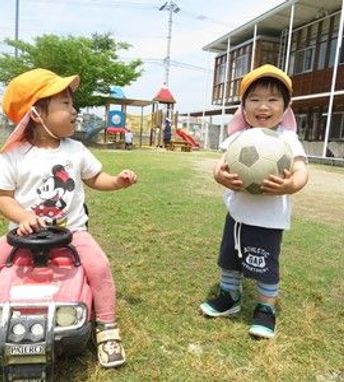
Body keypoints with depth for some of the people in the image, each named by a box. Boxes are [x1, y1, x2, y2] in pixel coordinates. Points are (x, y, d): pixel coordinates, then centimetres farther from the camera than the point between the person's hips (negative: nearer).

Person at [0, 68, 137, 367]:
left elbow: (95, 179, 11)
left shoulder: (75, 150, 2)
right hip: (26, 231, 0)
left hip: (71, 230, 0)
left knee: (99, 265, -20)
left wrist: (118, 181, -8)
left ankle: (106, 327, 0)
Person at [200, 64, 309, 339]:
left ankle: (266, 309, 31)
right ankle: (229, 297, 44)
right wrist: (220, 175, -36)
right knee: (229, 259, 19)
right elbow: (223, 161, -12)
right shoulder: (238, 137, -1)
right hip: (237, 214, 5)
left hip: (268, 220, -5)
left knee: (265, 267, 5)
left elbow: (302, 170, -24)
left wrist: (291, 186, -47)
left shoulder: (287, 139, -12)